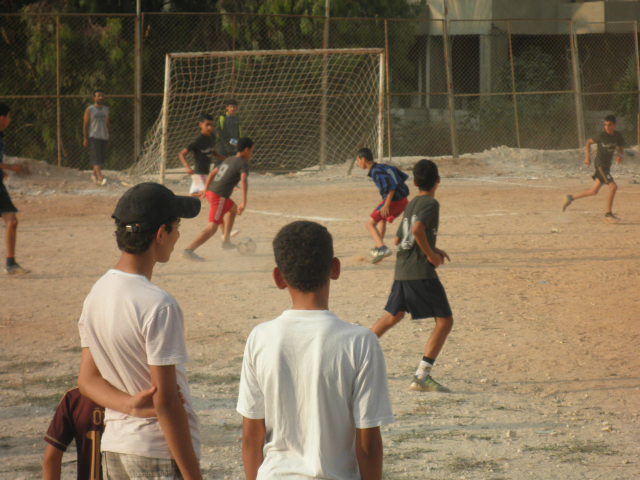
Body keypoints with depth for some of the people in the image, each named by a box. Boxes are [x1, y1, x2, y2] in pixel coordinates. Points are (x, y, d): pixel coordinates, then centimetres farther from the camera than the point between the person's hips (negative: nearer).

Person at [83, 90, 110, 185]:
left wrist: (108, 136, 15)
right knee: (96, 157, -15)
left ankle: (94, 174, 25)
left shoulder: (106, 109, 14)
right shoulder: (89, 109, -1)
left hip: (104, 137, 6)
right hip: (93, 137, -6)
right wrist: (85, 139, -9)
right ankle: (100, 177, -25)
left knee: (102, 158, 7)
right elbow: (85, 124, -3)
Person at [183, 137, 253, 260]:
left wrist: (205, 189, 39)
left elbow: (212, 173, 29)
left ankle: (226, 241, 37)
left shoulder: (228, 160, 20)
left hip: (210, 191, 9)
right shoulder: (243, 164, -5)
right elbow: (243, 181, -22)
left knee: (233, 209, 34)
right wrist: (244, 202, -27)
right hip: (220, 196, -9)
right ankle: (189, 250, -28)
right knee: (212, 228, -15)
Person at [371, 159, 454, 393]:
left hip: (401, 270, 9)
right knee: (445, 321, -5)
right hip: (421, 271, -9)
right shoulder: (430, 204, -9)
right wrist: (431, 254, -16)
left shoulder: (412, 204, 17)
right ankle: (422, 376, -12)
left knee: (393, 315, 28)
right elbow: (418, 229, -27)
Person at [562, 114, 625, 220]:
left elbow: (621, 148, 13)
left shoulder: (617, 136, 0)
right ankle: (608, 213, -7)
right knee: (613, 187, -17)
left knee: (594, 191, 13)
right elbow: (589, 142, -2)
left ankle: (571, 198, 27)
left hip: (607, 165, 7)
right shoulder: (602, 136, -14)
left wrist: (619, 155, -9)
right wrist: (588, 157, -10)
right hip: (600, 164, -7)